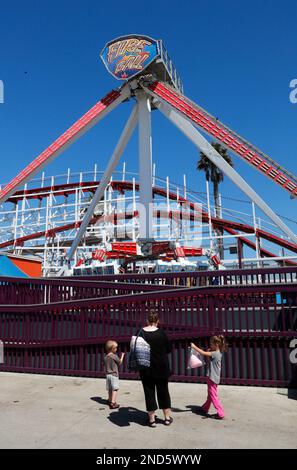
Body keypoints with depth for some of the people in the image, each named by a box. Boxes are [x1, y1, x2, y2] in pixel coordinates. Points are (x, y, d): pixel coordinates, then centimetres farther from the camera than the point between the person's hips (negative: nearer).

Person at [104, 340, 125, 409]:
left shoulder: (106, 357, 7)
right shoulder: (114, 356, -14)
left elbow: (105, 367, 13)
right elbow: (120, 362, 1)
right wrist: (122, 355, 13)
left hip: (108, 374, 7)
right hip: (114, 374, -7)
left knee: (110, 389, 18)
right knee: (115, 389, -7)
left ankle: (110, 400, 30)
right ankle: (113, 403, -13)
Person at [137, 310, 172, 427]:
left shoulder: (141, 333, -11)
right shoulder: (161, 333, -13)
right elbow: (169, 349, -3)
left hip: (146, 368, 0)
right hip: (162, 368, 0)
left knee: (149, 392, 11)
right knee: (163, 391, 16)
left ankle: (151, 419, 18)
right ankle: (167, 418, 27)